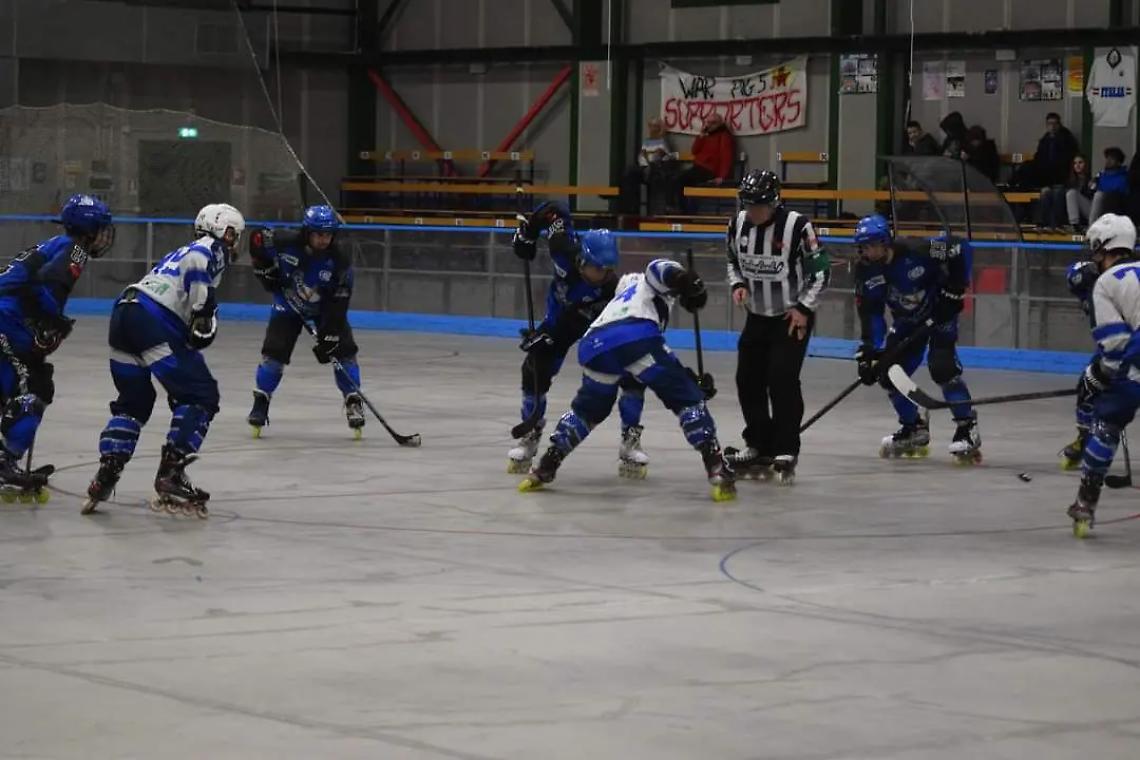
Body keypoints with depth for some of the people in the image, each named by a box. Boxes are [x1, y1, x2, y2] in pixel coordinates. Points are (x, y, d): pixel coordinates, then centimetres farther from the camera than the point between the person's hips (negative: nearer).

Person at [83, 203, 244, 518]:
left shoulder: (180, 252, 33)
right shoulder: (211, 249, 7)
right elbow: (196, 263, -17)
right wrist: (205, 314, -18)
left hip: (124, 312, 9)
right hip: (154, 322, -9)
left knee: (134, 400, 23)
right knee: (201, 395, -2)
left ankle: (105, 476, 13)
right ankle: (170, 478, -9)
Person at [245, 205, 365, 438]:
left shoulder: (340, 261, -27)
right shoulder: (284, 243, -29)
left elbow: (339, 303, -27)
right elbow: (257, 238, -9)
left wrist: (328, 336, -31)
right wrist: (265, 268, -13)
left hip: (325, 308, 0)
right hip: (288, 303, 0)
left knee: (343, 350, -12)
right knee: (274, 351, -12)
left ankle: (353, 403, 0)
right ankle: (260, 402, 3)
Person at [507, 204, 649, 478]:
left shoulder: (611, 287, -38)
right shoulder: (565, 248, -34)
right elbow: (555, 210, -18)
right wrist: (527, 232, -11)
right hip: (562, 314, 2)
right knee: (535, 368, -12)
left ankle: (631, 439, -7)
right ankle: (530, 435, 7)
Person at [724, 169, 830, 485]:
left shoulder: (797, 226, -20)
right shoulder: (738, 224, -4)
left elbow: (821, 270, -12)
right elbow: (733, 261, 15)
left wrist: (804, 308, -15)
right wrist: (738, 285, -4)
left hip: (793, 316, -6)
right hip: (757, 316, 6)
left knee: (782, 380, -16)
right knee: (748, 379, 6)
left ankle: (786, 452, -11)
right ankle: (759, 446, 20)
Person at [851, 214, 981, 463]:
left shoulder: (915, 252, -30)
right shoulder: (866, 272, -12)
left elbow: (961, 249, -23)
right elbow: (871, 313, -9)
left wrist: (954, 291, -22)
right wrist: (870, 351, -20)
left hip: (940, 311, -7)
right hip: (907, 320, 7)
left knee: (942, 366, -24)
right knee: (888, 371, 0)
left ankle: (967, 427, -15)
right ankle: (914, 428, 19)